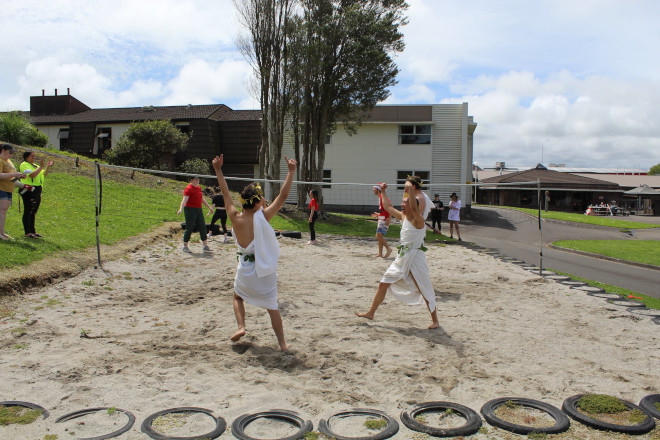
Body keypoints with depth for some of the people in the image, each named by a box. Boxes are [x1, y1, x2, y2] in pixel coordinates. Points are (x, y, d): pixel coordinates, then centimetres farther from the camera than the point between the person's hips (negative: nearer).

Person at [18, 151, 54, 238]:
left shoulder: (35, 165, 20)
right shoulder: (24, 165, -7)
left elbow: (44, 174, 19)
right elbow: (32, 175, -21)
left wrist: (48, 167, 7)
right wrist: (41, 166, -19)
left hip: (37, 191, 9)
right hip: (29, 191, -9)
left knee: (33, 212, 12)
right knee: (28, 211, -6)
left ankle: (32, 231, 18)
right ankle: (27, 232, -4)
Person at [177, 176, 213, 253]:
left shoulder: (198, 188, 14)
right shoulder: (188, 189, -10)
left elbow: (202, 199, 25)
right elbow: (184, 199, -22)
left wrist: (209, 207, 30)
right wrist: (180, 209, -35)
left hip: (199, 210, 8)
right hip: (190, 210, -8)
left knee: (202, 228, 7)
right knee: (189, 228, -3)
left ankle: (205, 246, 13)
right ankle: (185, 246, 9)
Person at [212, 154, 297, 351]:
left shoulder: (235, 218, -10)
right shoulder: (263, 216, -15)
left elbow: (226, 193, 1)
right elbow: (283, 196, -12)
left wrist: (218, 170, 11)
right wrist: (291, 171, -7)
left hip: (245, 270, 1)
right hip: (266, 271, -1)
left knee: (238, 296, 30)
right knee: (272, 306, 12)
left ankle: (241, 326, 11)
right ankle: (282, 343, 15)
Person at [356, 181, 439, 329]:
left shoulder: (418, 220, -15)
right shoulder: (403, 217, 8)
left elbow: (414, 208, -37)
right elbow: (388, 207, 21)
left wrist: (411, 189, -37)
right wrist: (383, 192, 21)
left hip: (415, 258, -8)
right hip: (401, 257, 8)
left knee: (425, 291, 1)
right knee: (383, 284, 8)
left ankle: (435, 320, 16)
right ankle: (371, 313, 19)